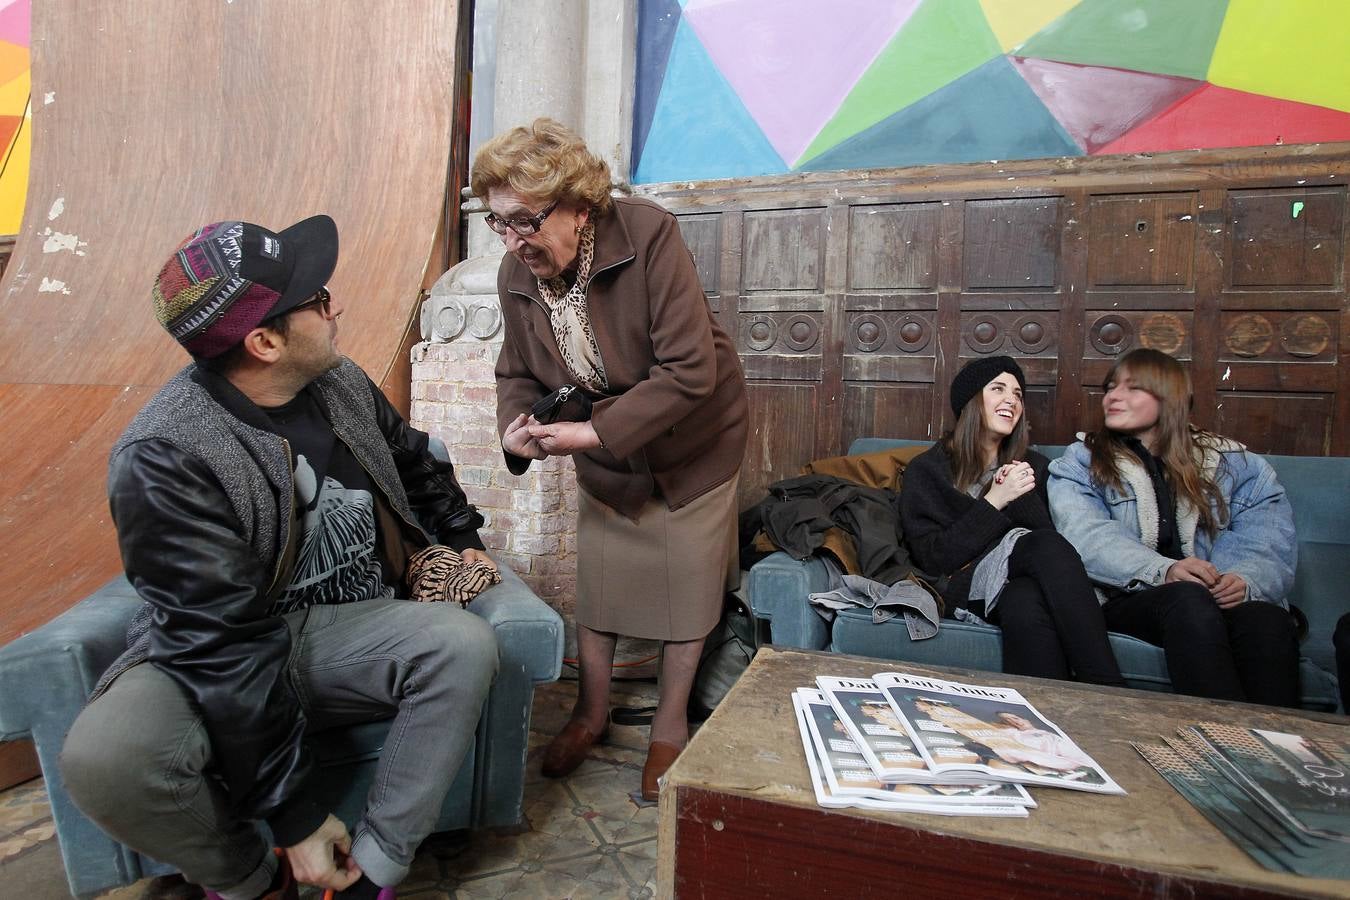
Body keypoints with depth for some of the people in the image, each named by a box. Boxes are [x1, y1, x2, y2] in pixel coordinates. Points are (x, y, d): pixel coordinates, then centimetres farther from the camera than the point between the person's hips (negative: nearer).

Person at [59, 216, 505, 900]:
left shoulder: (341, 382, -2)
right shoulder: (166, 457, -21)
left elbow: (412, 460, 20)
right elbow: (223, 646, -24)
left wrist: (462, 538, 22)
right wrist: (297, 815, -21)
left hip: (350, 630, 4)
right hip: (215, 657, -3)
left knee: (465, 644, -25)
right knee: (104, 759, -33)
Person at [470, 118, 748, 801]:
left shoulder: (649, 236, -29)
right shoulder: (515, 275, -11)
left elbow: (689, 371, -33)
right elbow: (516, 373, 4)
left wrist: (594, 432, -35)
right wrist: (515, 429, -19)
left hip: (691, 438, -4)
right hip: (602, 450, 5)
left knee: (686, 583, 6)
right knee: (595, 577, 11)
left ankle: (670, 723, 28)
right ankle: (593, 711, 34)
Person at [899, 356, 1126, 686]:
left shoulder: (1033, 465, 20)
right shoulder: (925, 470, 7)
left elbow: (1049, 534, 8)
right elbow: (931, 557, -5)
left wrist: (1022, 496, -9)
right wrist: (994, 501, -11)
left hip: (1018, 588, 3)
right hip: (965, 585, -3)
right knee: (1044, 547, -33)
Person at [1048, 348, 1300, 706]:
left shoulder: (1234, 462, 19)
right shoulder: (1080, 463, 12)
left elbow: (1269, 540, 4)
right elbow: (1089, 538, -7)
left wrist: (1246, 580, -20)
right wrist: (1162, 570, -25)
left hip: (1223, 598, 2)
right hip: (1128, 600, -2)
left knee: (1266, 618, -32)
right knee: (1188, 597, -34)